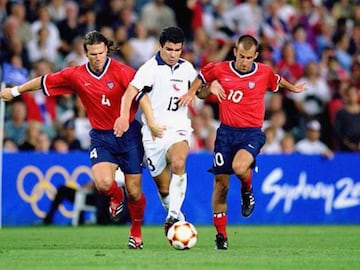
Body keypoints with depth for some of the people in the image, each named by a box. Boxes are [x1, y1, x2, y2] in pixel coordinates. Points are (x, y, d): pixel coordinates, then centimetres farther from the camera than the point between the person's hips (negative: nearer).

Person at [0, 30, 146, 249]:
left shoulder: (121, 71, -11)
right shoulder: (76, 75, -1)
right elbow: (45, 81, 12)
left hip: (128, 134, -2)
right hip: (101, 137, 2)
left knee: (134, 192, 1)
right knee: (103, 183, -23)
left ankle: (136, 230, 31)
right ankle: (116, 198, 16)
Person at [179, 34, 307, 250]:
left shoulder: (265, 73, 1)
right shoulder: (220, 70, 0)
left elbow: (278, 81, 24)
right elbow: (201, 78, 16)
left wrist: (293, 88, 16)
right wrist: (193, 92, -1)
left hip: (252, 133, -2)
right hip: (226, 131, 2)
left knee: (239, 167, -33)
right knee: (221, 184, 1)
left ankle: (247, 191, 5)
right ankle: (221, 235, 14)